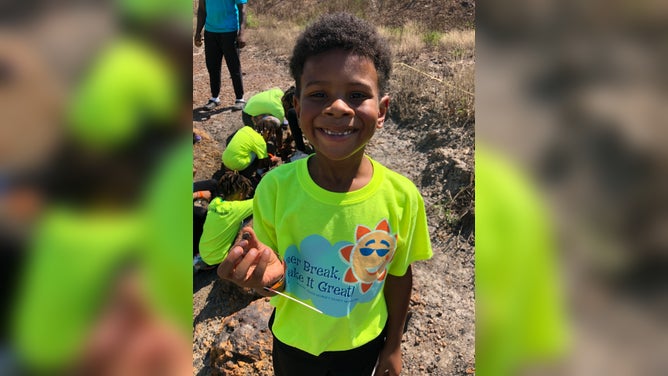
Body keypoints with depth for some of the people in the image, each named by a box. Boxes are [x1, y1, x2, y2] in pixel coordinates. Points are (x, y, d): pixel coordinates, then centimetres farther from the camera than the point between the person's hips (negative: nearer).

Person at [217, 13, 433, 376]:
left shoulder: (402, 196, -23)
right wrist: (268, 273, -34)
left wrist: (393, 346, 5)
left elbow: (399, 276, -7)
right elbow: (273, 277, -11)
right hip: (293, 340, 0)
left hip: (363, 343, 0)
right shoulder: (275, 187, -24)